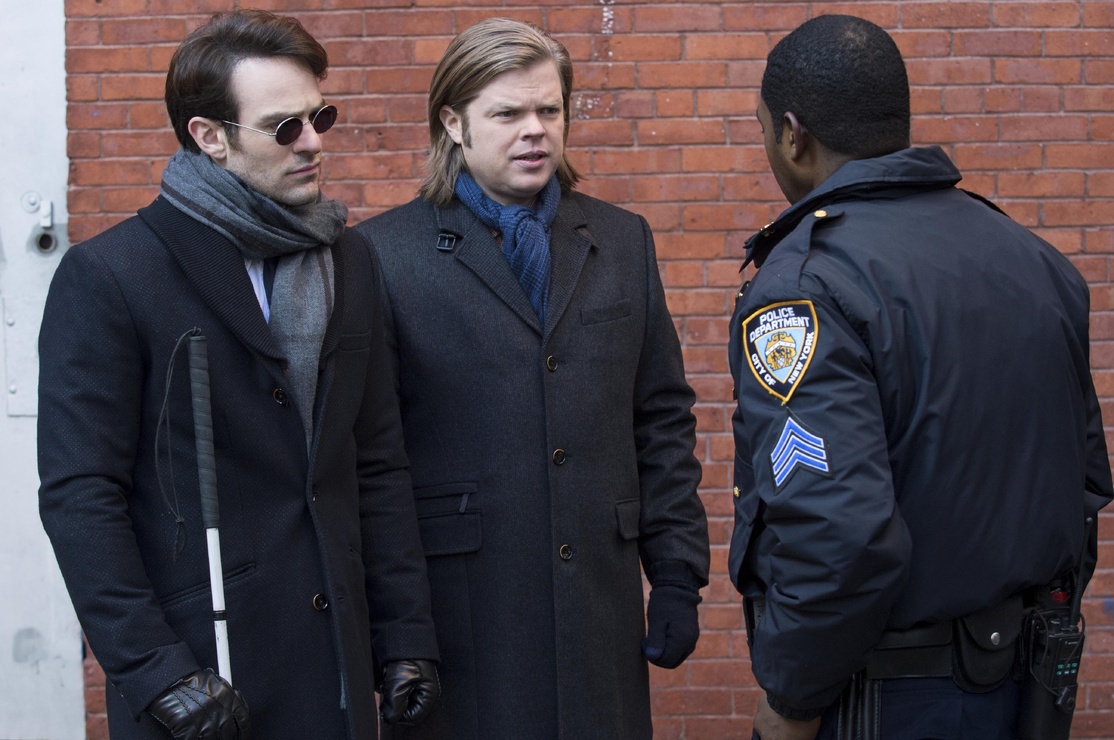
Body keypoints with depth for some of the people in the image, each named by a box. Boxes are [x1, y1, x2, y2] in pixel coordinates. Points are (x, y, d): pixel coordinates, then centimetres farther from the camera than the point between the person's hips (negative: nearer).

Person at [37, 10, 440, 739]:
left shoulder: (350, 260, 9)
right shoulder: (106, 276, -8)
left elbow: (380, 467, 10)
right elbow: (79, 494, -10)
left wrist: (406, 636, 6)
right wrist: (155, 673, -15)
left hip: (337, 668, 5)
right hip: (198, 667, -5)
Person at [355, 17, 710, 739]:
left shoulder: (624, 241, 10)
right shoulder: (384, 253, -3)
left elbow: (664, 421, 11)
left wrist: (679, 575, 6)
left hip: (601, 613, 3)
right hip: (458, 615, -3)